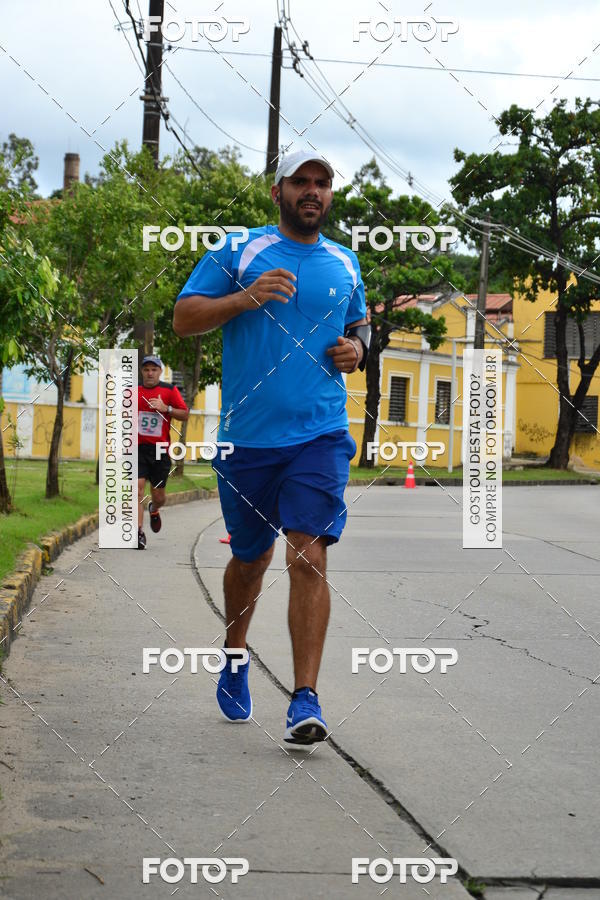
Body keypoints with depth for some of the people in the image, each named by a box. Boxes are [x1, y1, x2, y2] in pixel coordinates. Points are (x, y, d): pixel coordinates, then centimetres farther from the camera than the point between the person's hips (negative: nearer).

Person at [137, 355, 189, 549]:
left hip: (160, 450, 0)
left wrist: (166, 408, -15)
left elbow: (185, 415, 1)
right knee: (138, 488, -14)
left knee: (158, 495, 7)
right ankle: (139, 532, -13)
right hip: (138, 448, 0)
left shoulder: (170, 390, 3)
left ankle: (154, 510, 44)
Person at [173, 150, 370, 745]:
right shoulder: (238, 251, 2)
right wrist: (245, 297, -17)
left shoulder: (344, 264, 13)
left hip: (320, 434, 1)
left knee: (308, 557, -13)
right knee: (249, 558, 13)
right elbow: (184, 318, -3)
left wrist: (357, 348, 6)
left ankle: (305, 698, -14)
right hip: (246, 436, -1)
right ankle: (235, 655, 41)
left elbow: (358, 325, 29)